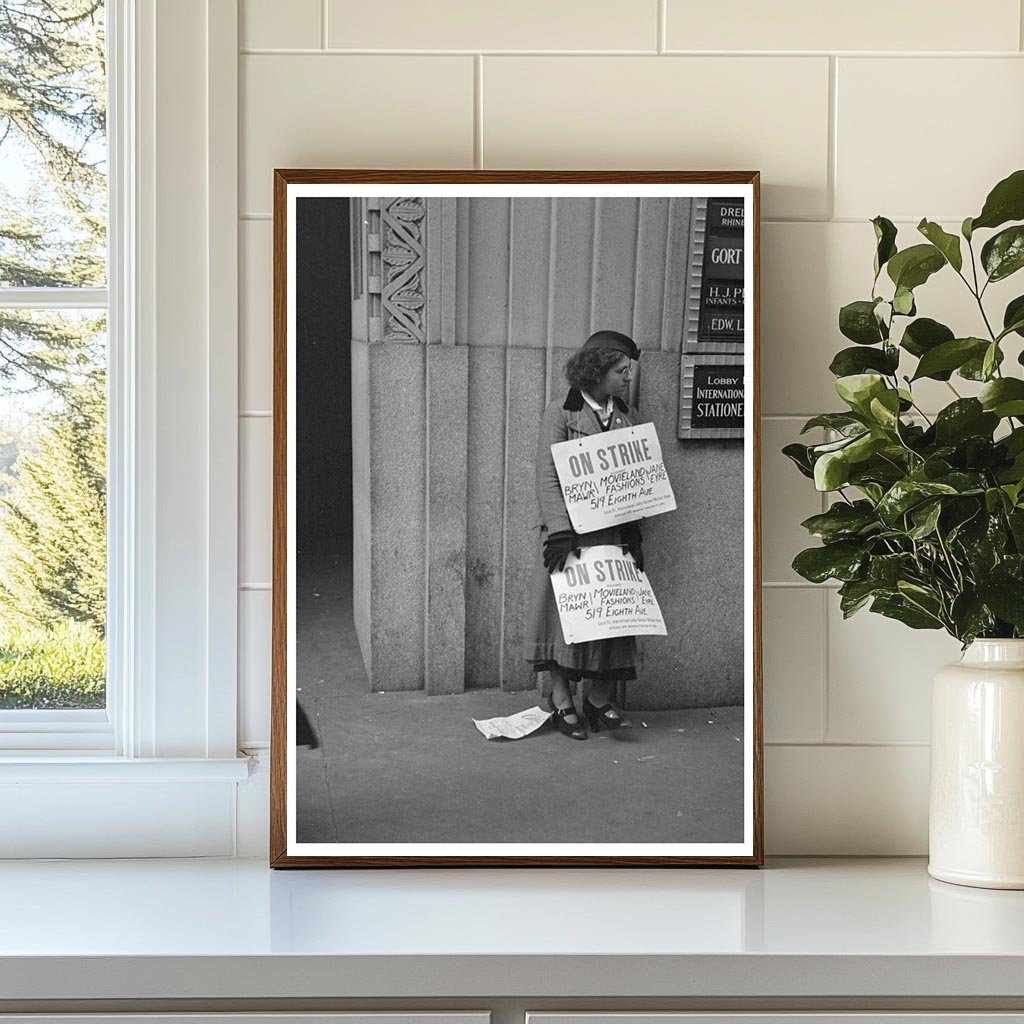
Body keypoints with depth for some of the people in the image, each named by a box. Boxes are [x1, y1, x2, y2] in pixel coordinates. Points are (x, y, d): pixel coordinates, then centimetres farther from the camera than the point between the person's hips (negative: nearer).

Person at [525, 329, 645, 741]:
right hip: (571, 532, -4)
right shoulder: (561, 413, -3)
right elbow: (547, 478, -9)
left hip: (615, 533, 5)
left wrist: (635, 533, 4)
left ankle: (599, 700, 9)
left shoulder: (629, 417, 12)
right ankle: (561, 699, 7)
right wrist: (560, 533, -18)